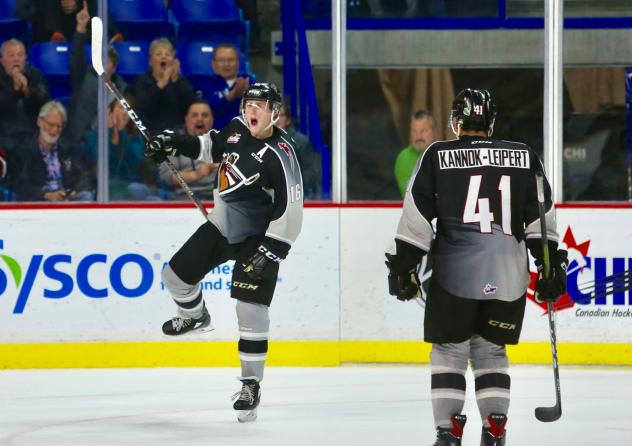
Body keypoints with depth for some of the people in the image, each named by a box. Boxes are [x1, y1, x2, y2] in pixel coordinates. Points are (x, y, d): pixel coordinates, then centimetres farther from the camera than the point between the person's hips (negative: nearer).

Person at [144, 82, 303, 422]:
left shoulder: (279, 155, -25)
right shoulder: (236, 129, -4)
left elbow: (290, 211, -25)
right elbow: (210, 146, 18)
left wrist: (270, 251, -28)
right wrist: (173, 143, 4)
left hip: (256, 237, -7)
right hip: (223, 225, 7)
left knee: (251, 310, -14)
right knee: (176, 275, 13)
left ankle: (251, 384, -3)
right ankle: (195, 317, 46)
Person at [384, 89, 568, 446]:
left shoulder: (438, 156, 1)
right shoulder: (525, 158, 8)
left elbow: (416, 219, -2)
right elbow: (541, 218, 8)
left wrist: (404, 265, 2)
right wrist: (551, 265, 12)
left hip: (455, 272, -2)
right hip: (508, 276, 2)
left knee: (450, 349, 8)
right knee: (490, 350, 15)